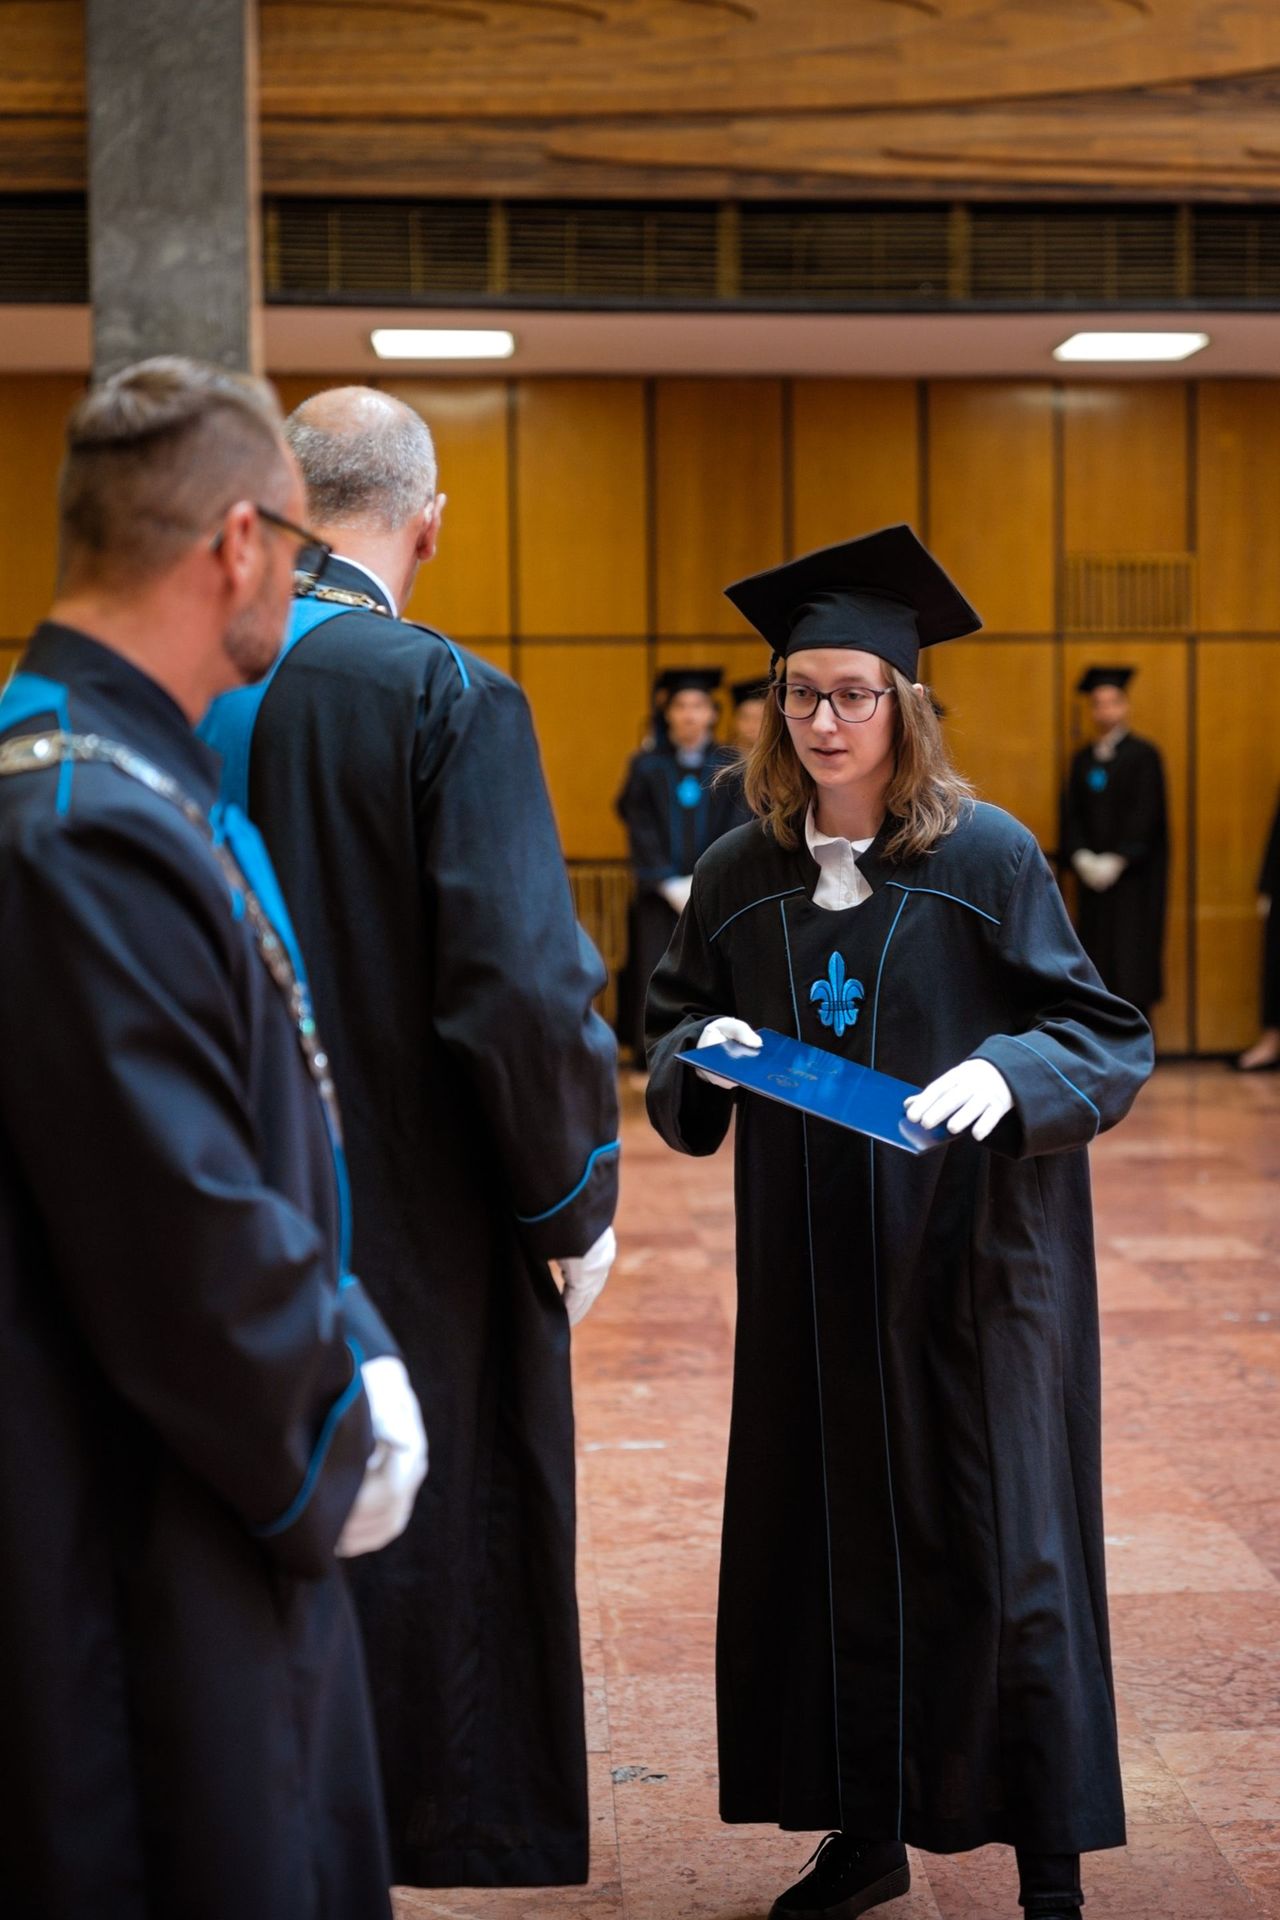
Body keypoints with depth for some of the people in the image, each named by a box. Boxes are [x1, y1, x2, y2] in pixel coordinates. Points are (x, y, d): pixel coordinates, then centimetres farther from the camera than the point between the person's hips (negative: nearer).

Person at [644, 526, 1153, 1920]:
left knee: (997, 1542, 0)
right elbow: (671, 1032, 14)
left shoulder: (988, 859, -7)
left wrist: (1006, 1074, -26)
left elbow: (1105, 1037, -7)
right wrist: (701, 1052, -9)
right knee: (825, 1538, 9)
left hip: (970, 1263, -4)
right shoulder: (739, 876, 5)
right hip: (809, 1269, 4)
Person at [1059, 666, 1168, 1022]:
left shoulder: (1143, 755, -2)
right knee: (1096, 950, 2)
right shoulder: (1082, 759, 12)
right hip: (1093, 873, 4)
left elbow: (1145, 814, -9)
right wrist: (1081, 857, -8)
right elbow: (1071, 814, 8)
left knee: (1132, 957, -7)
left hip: (1133, 874, -4)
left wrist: (1117, 860, -16)